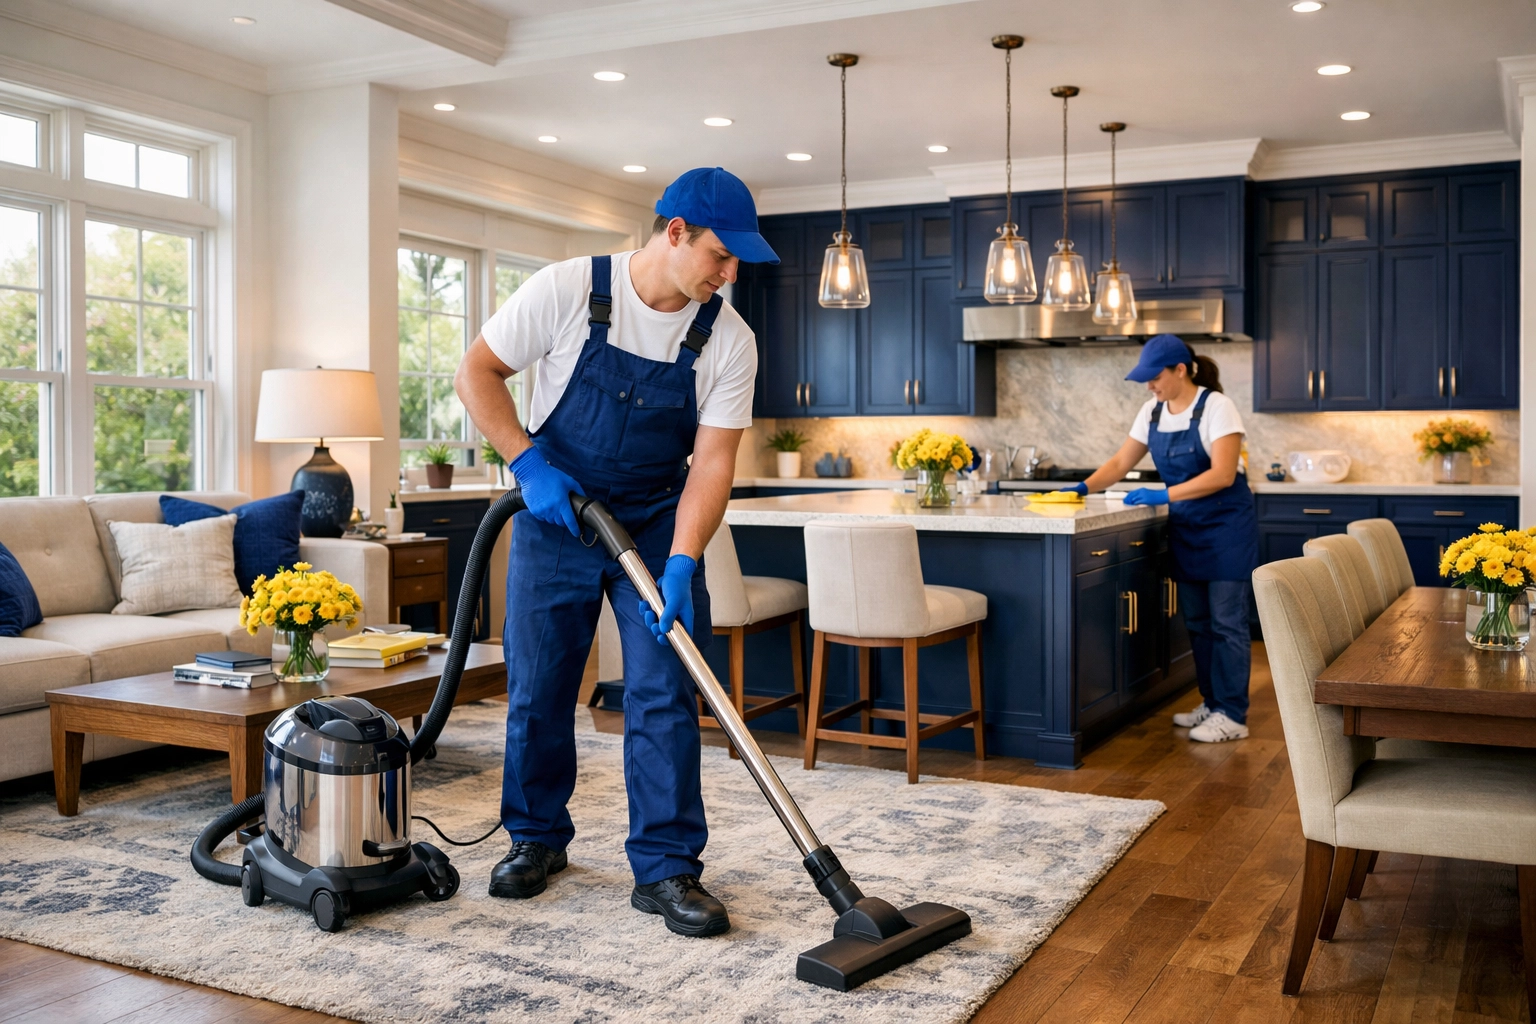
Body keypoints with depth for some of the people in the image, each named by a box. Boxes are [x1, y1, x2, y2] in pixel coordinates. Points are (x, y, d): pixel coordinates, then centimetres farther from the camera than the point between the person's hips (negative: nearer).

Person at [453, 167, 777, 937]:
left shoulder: (728, 339, -12)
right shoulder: (567, 290, -16)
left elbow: (713, 460, -13)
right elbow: (476, 372, -8)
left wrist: (681, 565, -24)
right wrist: (530, 463, -17)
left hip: (658, 521, 1)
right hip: (554, 510, -1)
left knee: (665, 692, -5)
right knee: (536, 685, 6)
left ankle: (665, 868, 4)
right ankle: (537, 838, 26)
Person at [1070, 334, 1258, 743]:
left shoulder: (1216, 407, -17)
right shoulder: (1152, 412, 3)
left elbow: (1222, 475, -24)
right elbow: (1121, 462, 7)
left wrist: (1163, 495, -29)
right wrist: (1083, 487, -8)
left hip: (1226, 525, -7)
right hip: (1186, 529, 7)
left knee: (1226, 621, -4)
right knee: (1197, 621, 11)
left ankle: (1232, 716, 2)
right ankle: (1212, 703, 22)